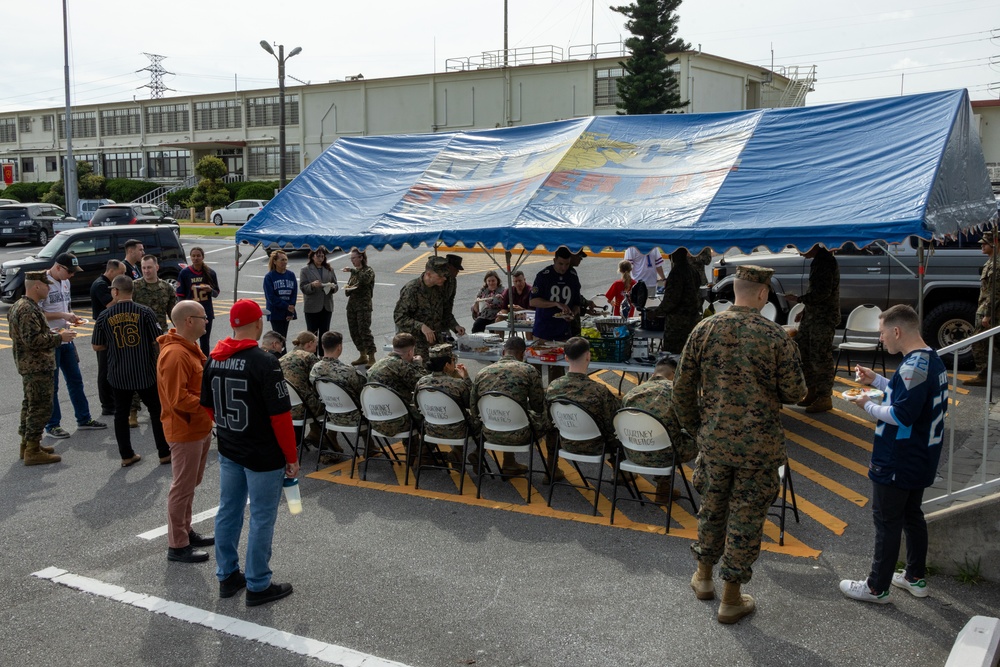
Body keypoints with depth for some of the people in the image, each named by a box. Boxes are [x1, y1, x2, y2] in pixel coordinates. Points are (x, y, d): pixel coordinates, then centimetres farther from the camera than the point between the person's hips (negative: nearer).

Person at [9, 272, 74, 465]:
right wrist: (59, 337, -18)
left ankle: (27, 444, 29)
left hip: (28, 365, 11)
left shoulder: (19, 306, 14)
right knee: (41, 406, -6)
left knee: (30, 404, 19)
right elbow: (33, 340, -27)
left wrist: (52, 334, 14)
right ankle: (33, 451, -3)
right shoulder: (28, 310, -20)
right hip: (37, 367, -11)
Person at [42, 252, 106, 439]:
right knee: (51, 385, 2)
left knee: (75, 380, 14)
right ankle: (52, 425, 12)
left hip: (66, 340, 8)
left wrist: (72, 317, 2)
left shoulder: (65, 282, 10)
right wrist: (62, 315, -23)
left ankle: (84, 419, 24)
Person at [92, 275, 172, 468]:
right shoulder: (145, 312, -9)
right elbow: (157, 343, -7)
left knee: (121, 414, 14)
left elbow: (97, 346, 4)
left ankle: (127, 455, 16)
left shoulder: (104, 317, -4)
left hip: (118, 375, 1)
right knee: (156, 411, 11)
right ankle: (165, 453, 14)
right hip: (145, 373, -1)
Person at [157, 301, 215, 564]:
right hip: (185, 430, -10)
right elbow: (178, 399, -27)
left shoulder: (190, 347, 10)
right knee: (183, 487, 0)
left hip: (199, 427, 10)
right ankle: (177, 546, 11)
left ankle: (185, 531, 35)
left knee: (190, 483, 21)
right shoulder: (175, 354, -24)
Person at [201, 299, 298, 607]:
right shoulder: (264, 362, -21)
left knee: (228, 512, 17)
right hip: (264, 455, -7)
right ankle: (258, 586, 14)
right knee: (261, 519, 4)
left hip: (228, 452, 7)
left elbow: (208, 406, 11)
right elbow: (280, 415, -20)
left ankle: (227, 576, 30)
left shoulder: (213, 360, 1)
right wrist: (292, 457, -11)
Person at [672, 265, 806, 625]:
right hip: (759, 445, -3)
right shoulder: (777, 337, -12)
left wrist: (694, 427, 14)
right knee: (746, 518, 8)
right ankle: (731, 598, 18)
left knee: (711, 508, 21)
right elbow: (794, 392, -7)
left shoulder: (704, 330, -4)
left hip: (714, 440, 3)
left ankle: (704, 576, 39)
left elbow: (682, 388, 0)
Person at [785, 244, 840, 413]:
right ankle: (812, 392, 25)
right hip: (812, 316, 10)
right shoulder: (818, 261, 13)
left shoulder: (826, 261, -16)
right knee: (803, 353, 14)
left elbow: (823, 292, -22)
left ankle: (825, 398, 3)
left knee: (821, 358, -5)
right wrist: (805, 310, 20)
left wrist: (798, 299, -17)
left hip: (824, 318, -10)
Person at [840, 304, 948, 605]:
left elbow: (901, 415, -28)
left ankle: (877, 588, 13)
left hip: (897, 464, -10)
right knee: (912, 515, 21)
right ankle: (916, 577, 33)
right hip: (921, 462, 10)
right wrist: (875, 380, 13)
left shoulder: (913, 367, -26)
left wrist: (868, 405, -14)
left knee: (887, 523, 2)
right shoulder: (933, 360, 6)